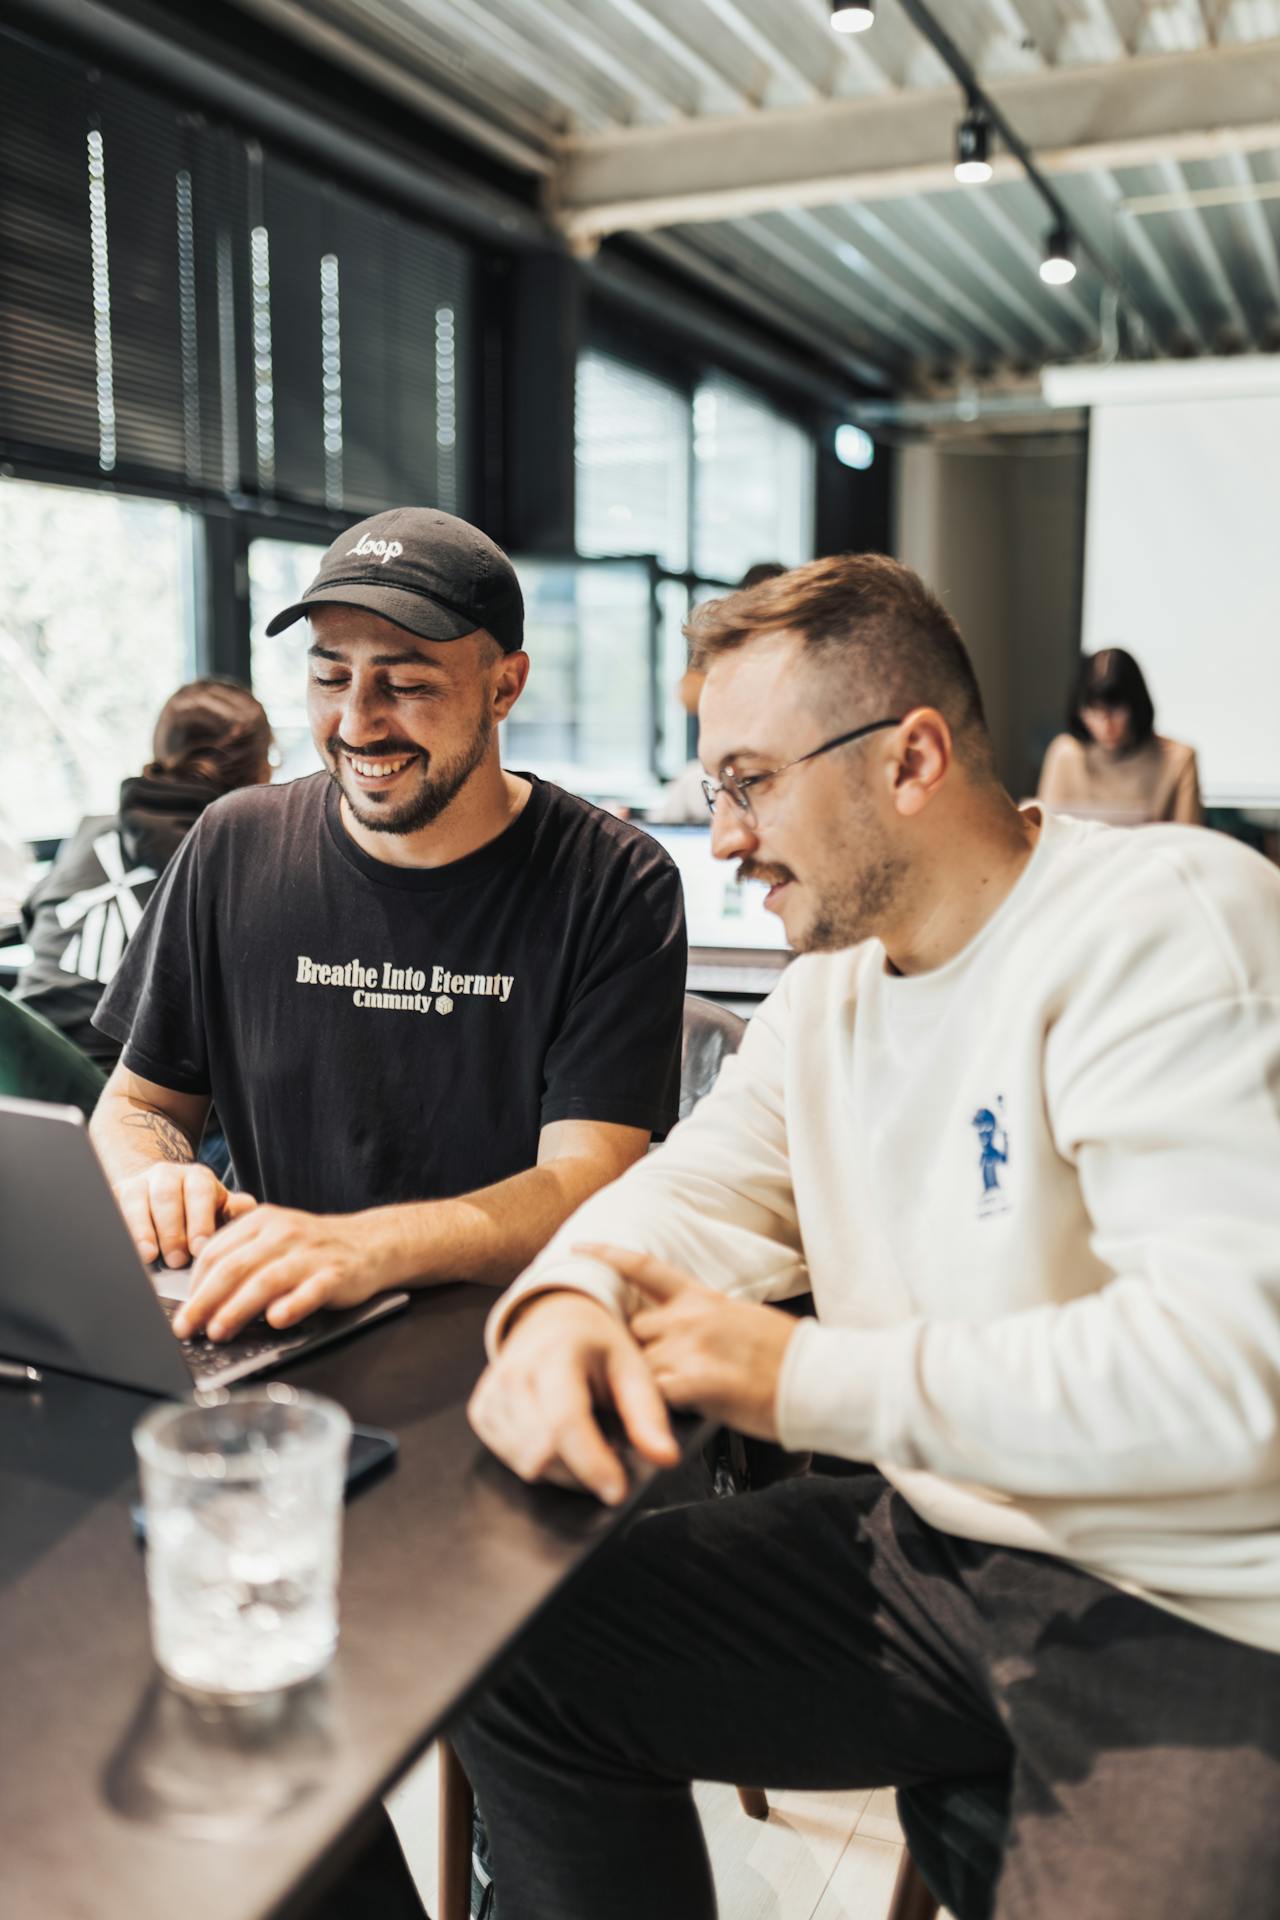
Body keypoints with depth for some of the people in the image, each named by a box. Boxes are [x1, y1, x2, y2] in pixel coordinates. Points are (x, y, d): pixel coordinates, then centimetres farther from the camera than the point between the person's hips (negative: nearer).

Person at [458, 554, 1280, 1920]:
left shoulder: (1167, 925, -19)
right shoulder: (836, 978, 8)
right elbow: (695, 1192, 6)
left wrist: (811, 1378, -22)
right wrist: (566, 1298, -19)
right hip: (935, 1544, 7)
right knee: (507, 1656, 0)